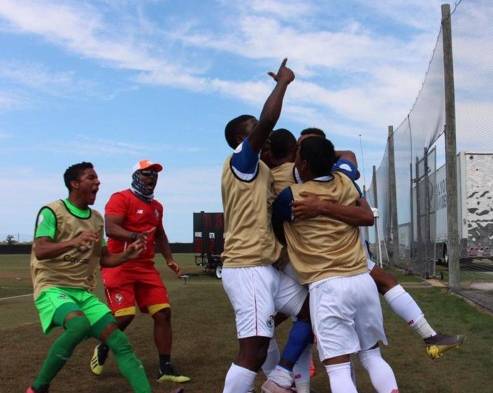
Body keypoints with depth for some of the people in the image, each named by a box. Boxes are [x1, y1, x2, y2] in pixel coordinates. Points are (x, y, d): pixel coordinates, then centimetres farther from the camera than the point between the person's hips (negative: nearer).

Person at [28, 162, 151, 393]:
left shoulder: (97, 218, 13)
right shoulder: (52, 212, -6)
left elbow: (103, 259, 20)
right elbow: (40, 251, -19)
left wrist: (127, 255, 0)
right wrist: (74, 242, -36)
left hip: (84, 292, 7)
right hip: (52, 288, -6)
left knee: (119, 341, -6)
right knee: (80, 325, -34)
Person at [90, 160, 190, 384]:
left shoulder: (157, 206, 16)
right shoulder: (121, 198, -9)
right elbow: (110, 229, -22)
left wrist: (169, 259, 19)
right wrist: (135, 236, -38)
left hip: (146, 267, 7)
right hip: (120, 266, -7)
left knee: (163, 313, -1)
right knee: (124, 316, -13)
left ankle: (165, 368, 8)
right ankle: (102, 350, 19)